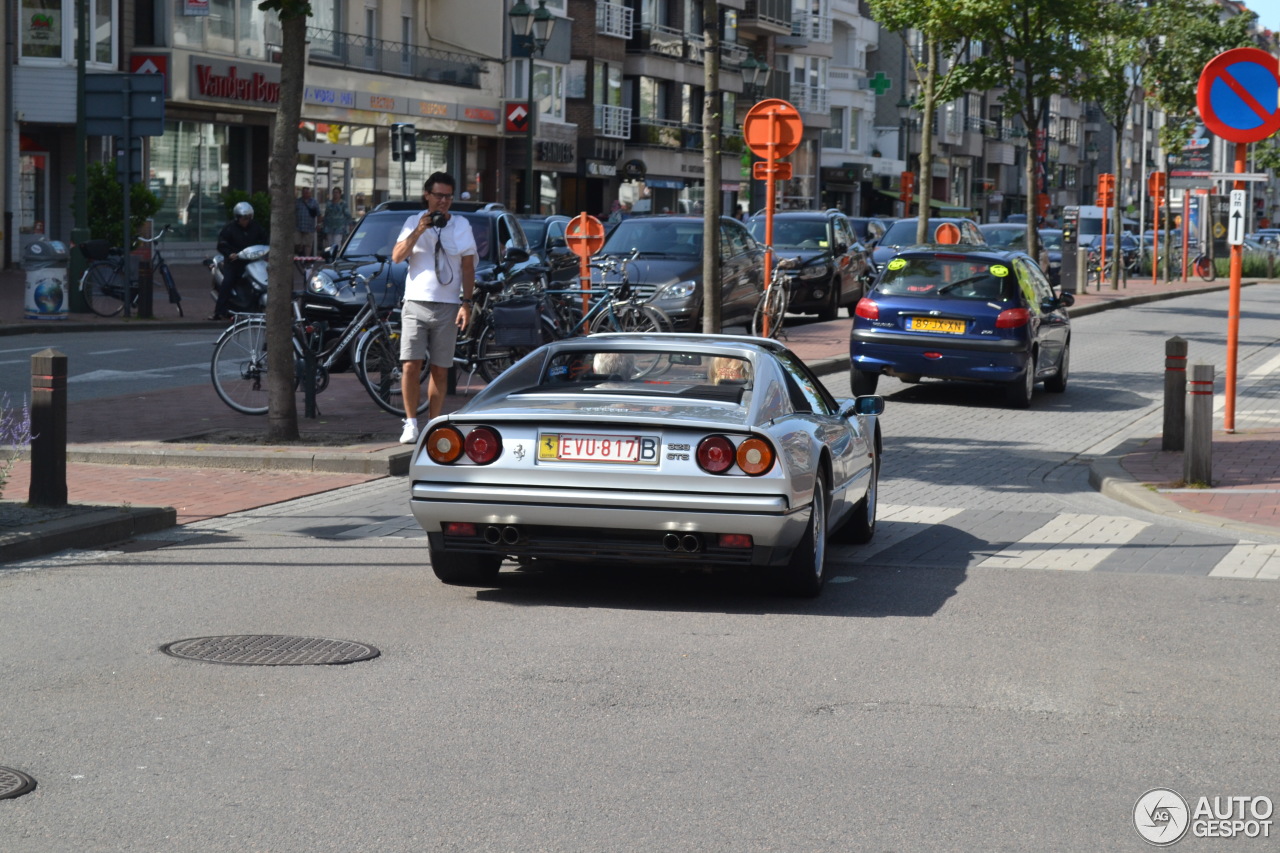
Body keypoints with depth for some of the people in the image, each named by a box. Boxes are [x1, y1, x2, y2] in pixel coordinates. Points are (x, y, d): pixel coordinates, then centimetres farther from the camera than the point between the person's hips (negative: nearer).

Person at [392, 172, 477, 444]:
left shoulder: (461, 226, 10)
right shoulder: (413, 222, 9)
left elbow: (468, 267, 8)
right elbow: (397, 256, -3)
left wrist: (466, 303, -1)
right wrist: (419, 231, -14)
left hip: (448, 306, 1)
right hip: (416, 303, -1)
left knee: (440, 370, 3)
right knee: (411, 365, -10)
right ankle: (410, 423, -3)